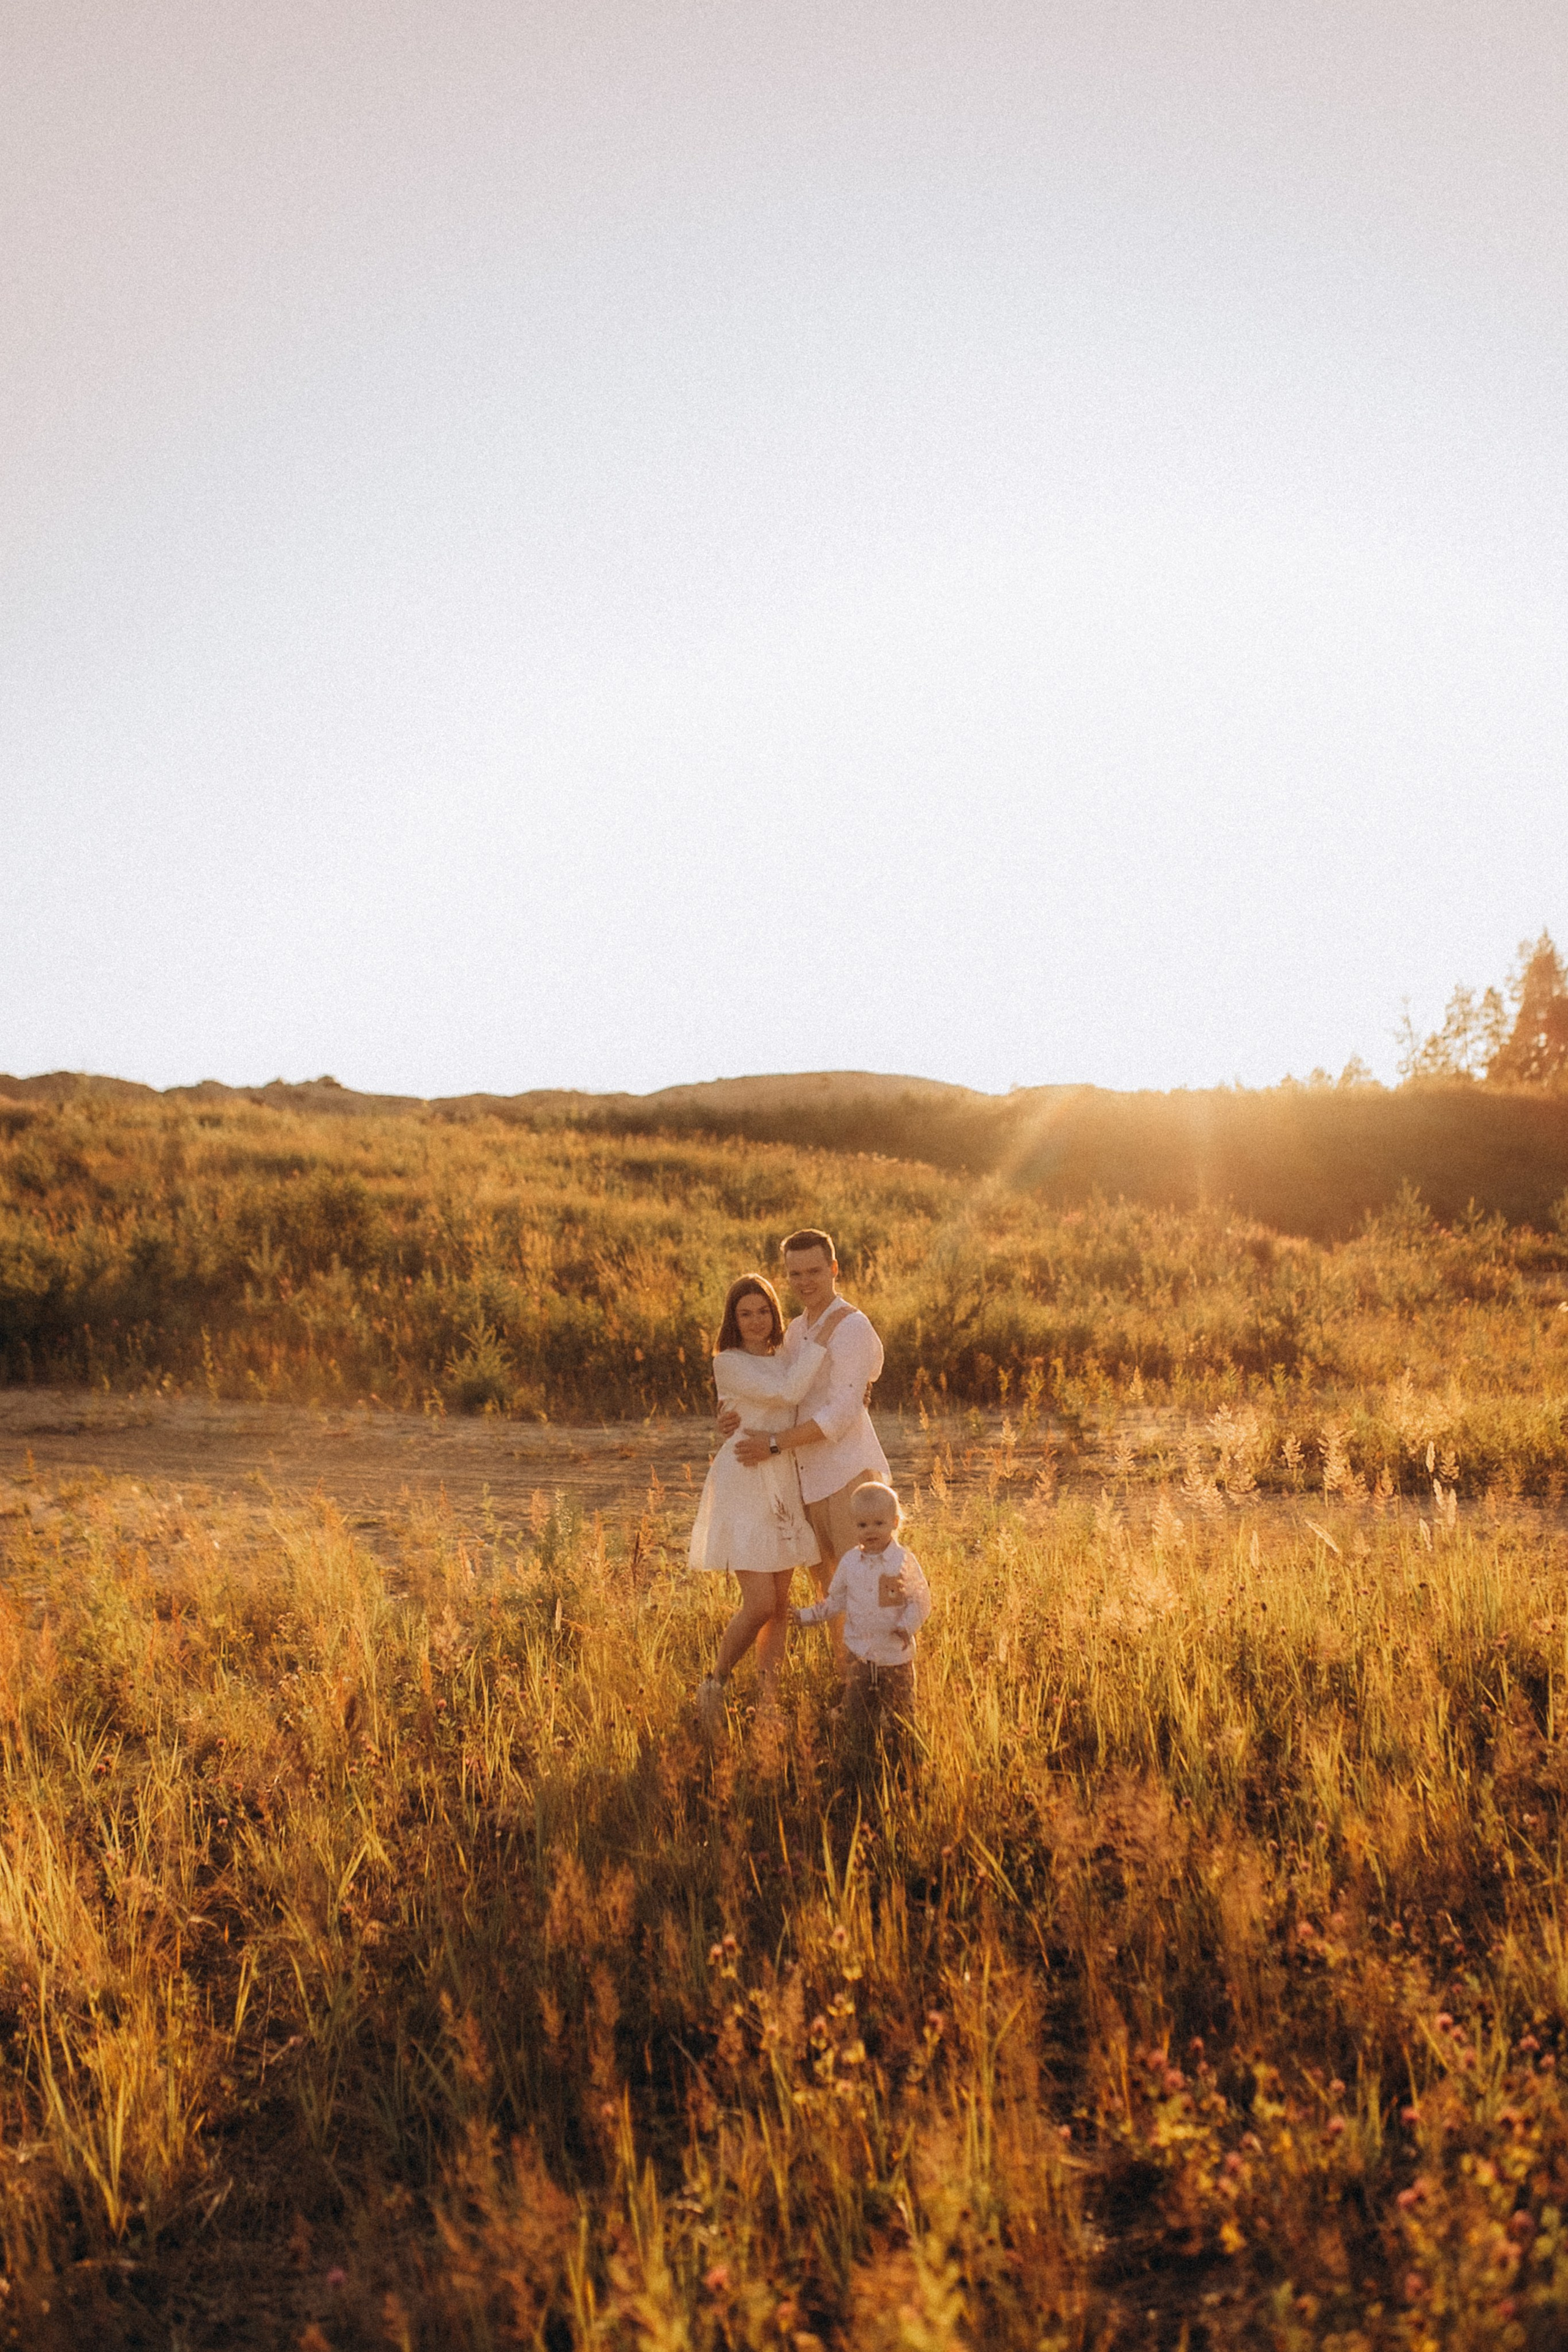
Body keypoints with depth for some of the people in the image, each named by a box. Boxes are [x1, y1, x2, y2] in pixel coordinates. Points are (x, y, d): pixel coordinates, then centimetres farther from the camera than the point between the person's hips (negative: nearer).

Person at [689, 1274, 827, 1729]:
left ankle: (767, 1700, 19)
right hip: (743, 1490, -7)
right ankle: (715, 1685, 10)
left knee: (781, 1605, 8)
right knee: (760, 1605, -13)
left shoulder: (786, 1358, 11)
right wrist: (820, 1340, -13)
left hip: (784, 1489, 7)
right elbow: (787, 1393, -21)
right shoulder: (729, 1363, -10)